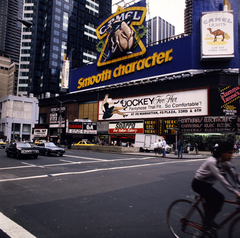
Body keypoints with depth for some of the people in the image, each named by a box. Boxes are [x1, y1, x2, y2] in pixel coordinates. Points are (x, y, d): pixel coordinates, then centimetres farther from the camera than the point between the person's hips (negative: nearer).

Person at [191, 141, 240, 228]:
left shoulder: (227, 163, -4)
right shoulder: (212, 162, -29)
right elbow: (221, 179, -34)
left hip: (207, 184, 8)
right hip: (199, 184, -8)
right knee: (219, 198, -22)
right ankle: (208, 220, -7)